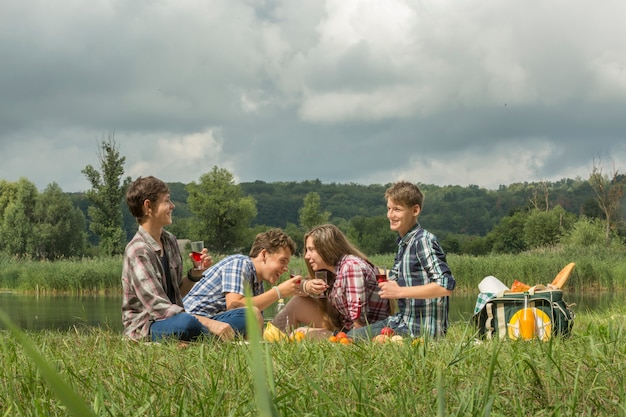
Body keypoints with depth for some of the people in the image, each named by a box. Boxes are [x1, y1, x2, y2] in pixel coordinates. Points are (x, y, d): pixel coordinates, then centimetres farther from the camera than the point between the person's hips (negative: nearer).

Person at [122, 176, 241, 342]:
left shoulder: (170, 240, 10)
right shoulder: (137, 252, -16)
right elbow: (158, 307, -24)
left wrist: (196, 272, -1)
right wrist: (209, 323, -30)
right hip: (145, 329, -8)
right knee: (185, 323, -42)